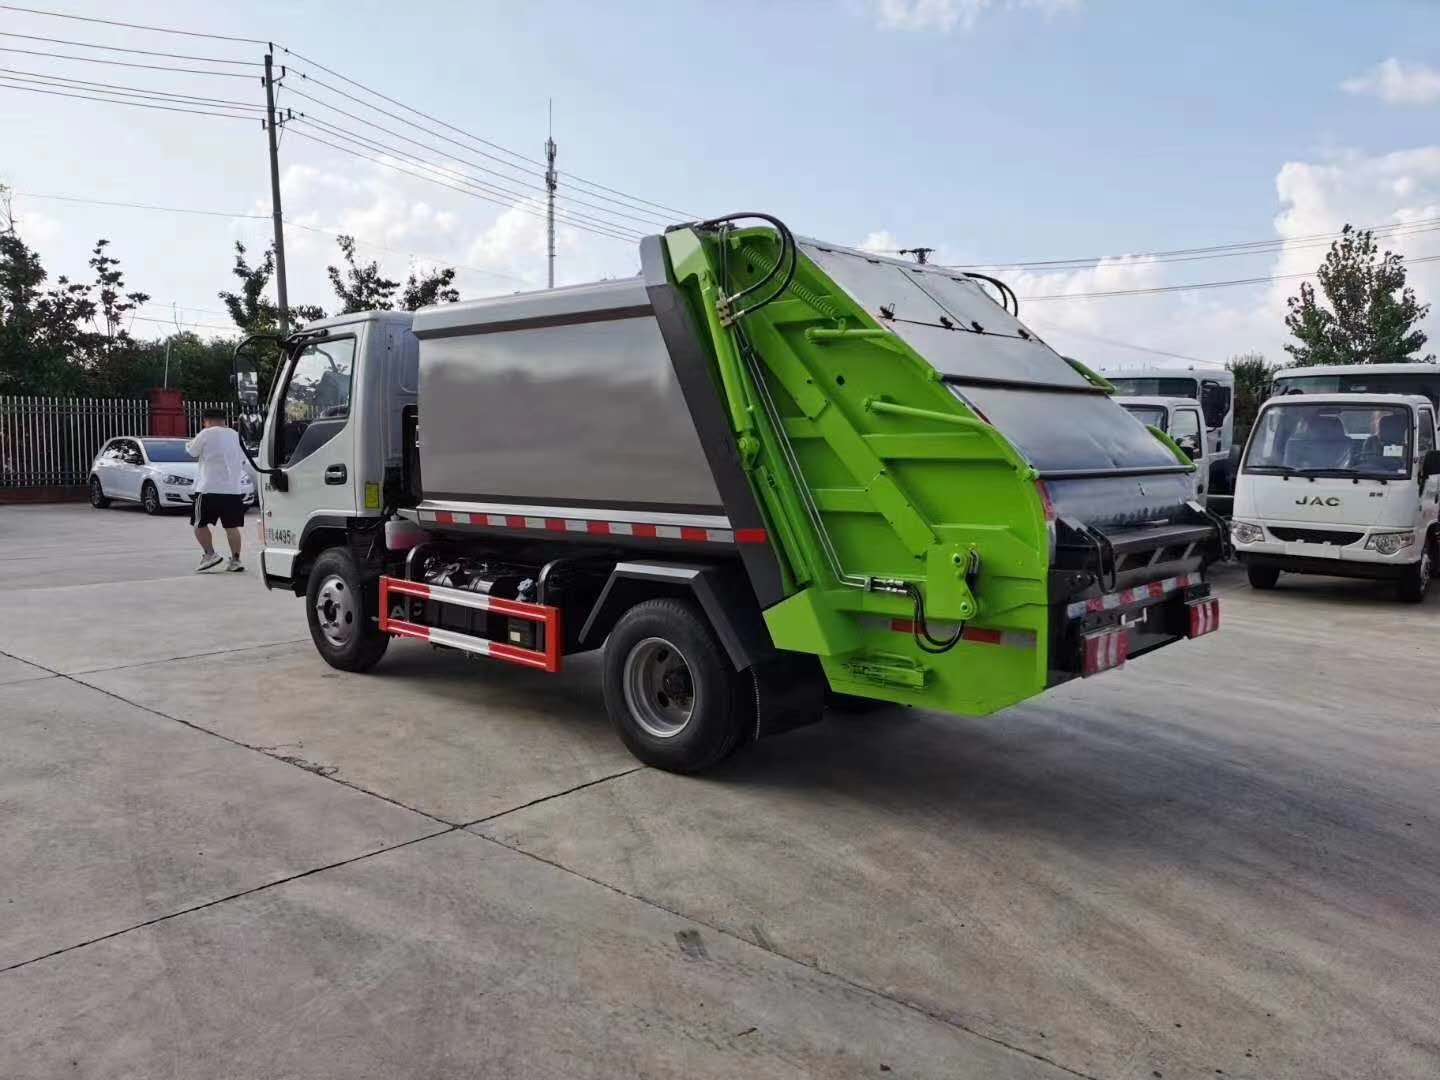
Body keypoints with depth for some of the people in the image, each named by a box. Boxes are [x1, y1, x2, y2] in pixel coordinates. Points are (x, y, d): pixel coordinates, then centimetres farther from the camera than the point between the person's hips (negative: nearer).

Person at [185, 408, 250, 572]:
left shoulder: (207, 434, -6)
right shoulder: (235, 435, 12)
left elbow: (191, 450, 6)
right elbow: (245, 463, 18)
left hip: (209, 488, -5)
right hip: (234, 489, 5)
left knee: (200, 523, 6)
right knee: (231, 526, 7)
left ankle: (210, 554, -4)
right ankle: (235, 559, 3)